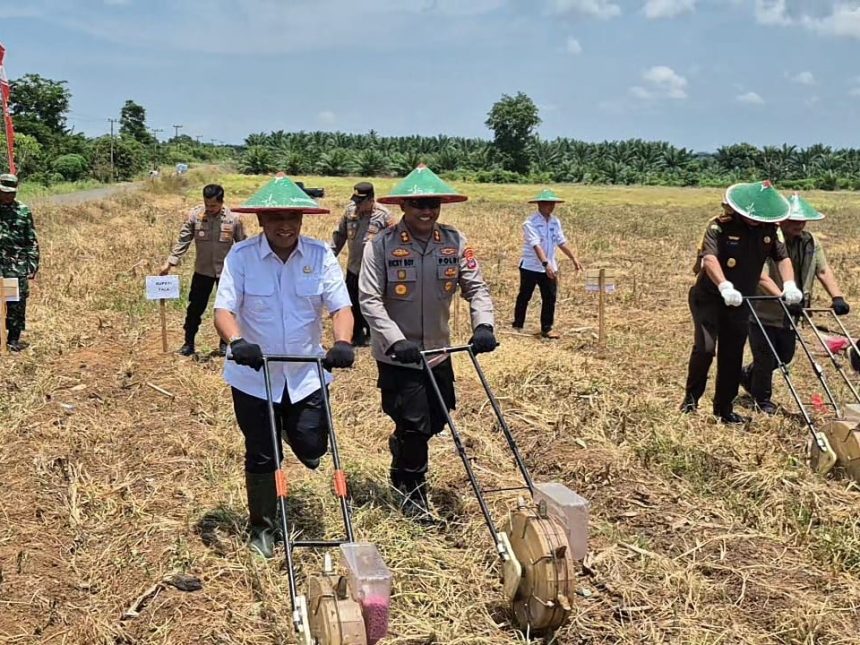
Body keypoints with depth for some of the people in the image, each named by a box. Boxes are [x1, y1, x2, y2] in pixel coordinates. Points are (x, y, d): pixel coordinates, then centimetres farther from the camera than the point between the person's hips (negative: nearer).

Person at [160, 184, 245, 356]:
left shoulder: (233, 218, -10)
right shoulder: (194, 216, -9)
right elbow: (183, 241, -5)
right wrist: (169, 263, -11)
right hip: (202, 270, 1)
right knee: (195, 308, 5)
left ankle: (224, 344, 26)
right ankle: (189, 343, 18)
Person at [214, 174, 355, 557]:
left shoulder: (320, 255, -7)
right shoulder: (241, 256, -11)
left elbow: (341, 307, -11)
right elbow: (224, 310, -17)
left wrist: (342, 343, -31)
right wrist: (237, 342, -37)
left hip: (307, 374, 1)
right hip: (254, 376, -1)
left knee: (311, 450, 4)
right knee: (261, 456, 8)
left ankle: (291, 431, 41)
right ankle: (262, 528, 30)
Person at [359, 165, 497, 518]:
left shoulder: (455, 242, -4)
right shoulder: (382, 245, -15)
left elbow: (476, 287, -2)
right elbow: (369, 300, -17)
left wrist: (483, 325, -20)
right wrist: (396, 340, -27)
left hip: (437, 351, 5)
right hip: (397, 355, -4)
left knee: (435, 421, 17)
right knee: (415, 425, -1)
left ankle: (400, 449, 51)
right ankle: (413, 493, 24)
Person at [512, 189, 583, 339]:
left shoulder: (555, 222, 4)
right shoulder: (530, 223, -16)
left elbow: (561, 242, 9)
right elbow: (536, 245, -27)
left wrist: (574, 258, 2)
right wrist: (546, 264, -38)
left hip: (549, 267, 5)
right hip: (530, 267, -5)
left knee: (550, 298, 1)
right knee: (524, 297, 8)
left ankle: (546, 329, 10)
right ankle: (517, 326, 23)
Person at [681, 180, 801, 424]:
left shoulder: (769, 230, 0)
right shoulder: (719, 226, -18)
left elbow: (782, 257, 3)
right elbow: (709, 258, -31)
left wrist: (789, 284, -16)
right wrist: (725, 287, -46)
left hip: (740, 301, 5)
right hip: (709, 297, -5)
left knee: (732, 356, 8)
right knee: (705, 347, -19)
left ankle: (724, 408, 20)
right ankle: (691, 397, 3)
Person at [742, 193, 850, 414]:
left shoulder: (811, 243, 2)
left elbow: (824, 271, 0)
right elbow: (762, 278, -30)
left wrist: (837, 297, -16)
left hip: (789, 315, 7)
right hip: (763, 312, -7)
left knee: (785, 356, 18)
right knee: (766, 358, 3)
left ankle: (749, 375, 43)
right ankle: (762, 398, 26)